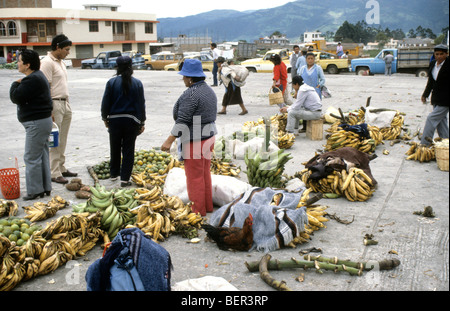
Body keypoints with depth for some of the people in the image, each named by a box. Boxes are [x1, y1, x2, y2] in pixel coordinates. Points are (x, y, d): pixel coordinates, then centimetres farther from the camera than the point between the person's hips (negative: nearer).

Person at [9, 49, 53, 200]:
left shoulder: (32, 80, -20)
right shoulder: (38, 76, 15)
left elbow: (16, 97, -18)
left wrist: (15, 84, -4)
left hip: (37, 123, -11)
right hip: (43, 120, 11)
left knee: (32, 157, -4)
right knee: (42, 155, 15)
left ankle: (35, 191, 2)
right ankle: (45, 187, 22)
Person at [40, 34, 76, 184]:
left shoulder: (60, 62, 16)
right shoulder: (47, 62, -12)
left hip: (65, 103, 9)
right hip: (54, 104, -9)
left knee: (62, 140, 14)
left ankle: (61, 168, 23)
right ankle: (55, 173, -1)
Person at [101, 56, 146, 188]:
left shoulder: (112, 82, -6)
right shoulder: (137, 83, -3)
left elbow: (106, 103, -2)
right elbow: (141, 104, -1)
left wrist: (105, 118, 12)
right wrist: (142, 123, 5)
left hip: (115, 119, 1)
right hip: (131, 120, 0)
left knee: (115, 148, 16)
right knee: (128, 150, 4)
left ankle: (114, 173, 30)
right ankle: (125, 179, 2)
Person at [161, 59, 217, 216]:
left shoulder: (191, 94, -19)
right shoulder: (209, 90, 10)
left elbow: (182, 120, -24)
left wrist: (170, 140, -23)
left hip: (194, 140, -10)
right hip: (208, 135, 10)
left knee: (194, 176, 1)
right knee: (204, 173, 18)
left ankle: (198, 210, 10)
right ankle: (207, 206, 28)